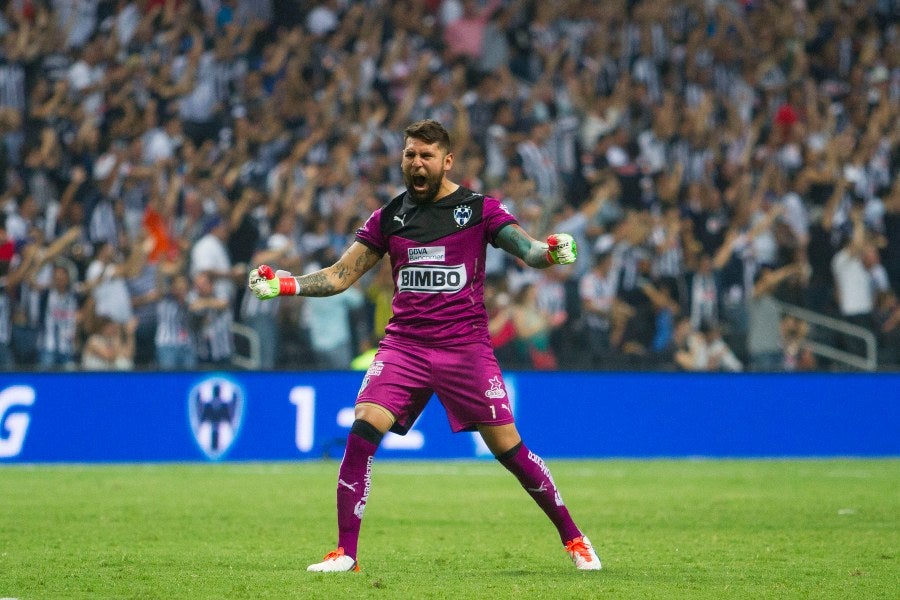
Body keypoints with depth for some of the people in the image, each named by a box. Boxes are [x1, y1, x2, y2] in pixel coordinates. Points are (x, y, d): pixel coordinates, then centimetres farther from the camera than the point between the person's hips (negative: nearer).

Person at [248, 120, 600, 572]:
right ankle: (345, 552, -12)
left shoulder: (480, 209, 2)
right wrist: (285, 285, -4)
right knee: (363, 429, -17)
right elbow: (341, 275, 11)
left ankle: (572, 538, 14)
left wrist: (551, 251, -31)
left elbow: (527, 251, -7)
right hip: (404, 344, 2)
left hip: (465, 345, -2)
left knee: (508, 447, -4)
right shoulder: (388, 217, 10)